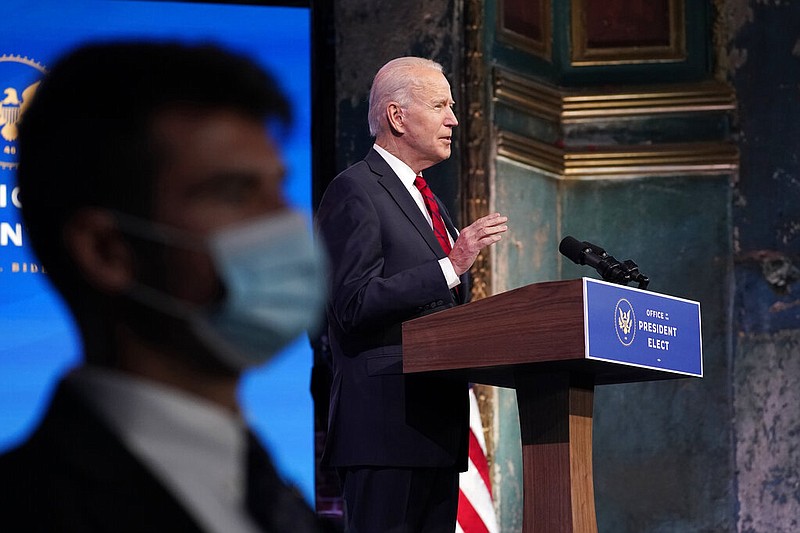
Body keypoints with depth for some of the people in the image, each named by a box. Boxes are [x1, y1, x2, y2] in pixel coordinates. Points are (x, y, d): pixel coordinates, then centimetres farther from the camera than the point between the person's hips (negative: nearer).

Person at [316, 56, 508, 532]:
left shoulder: (429, 202, 25)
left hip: (437, 426, 9)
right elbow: (353, 305, -17)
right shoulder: (354, 192, -6)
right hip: (387, 423, -9)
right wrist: (451, 266, -20)